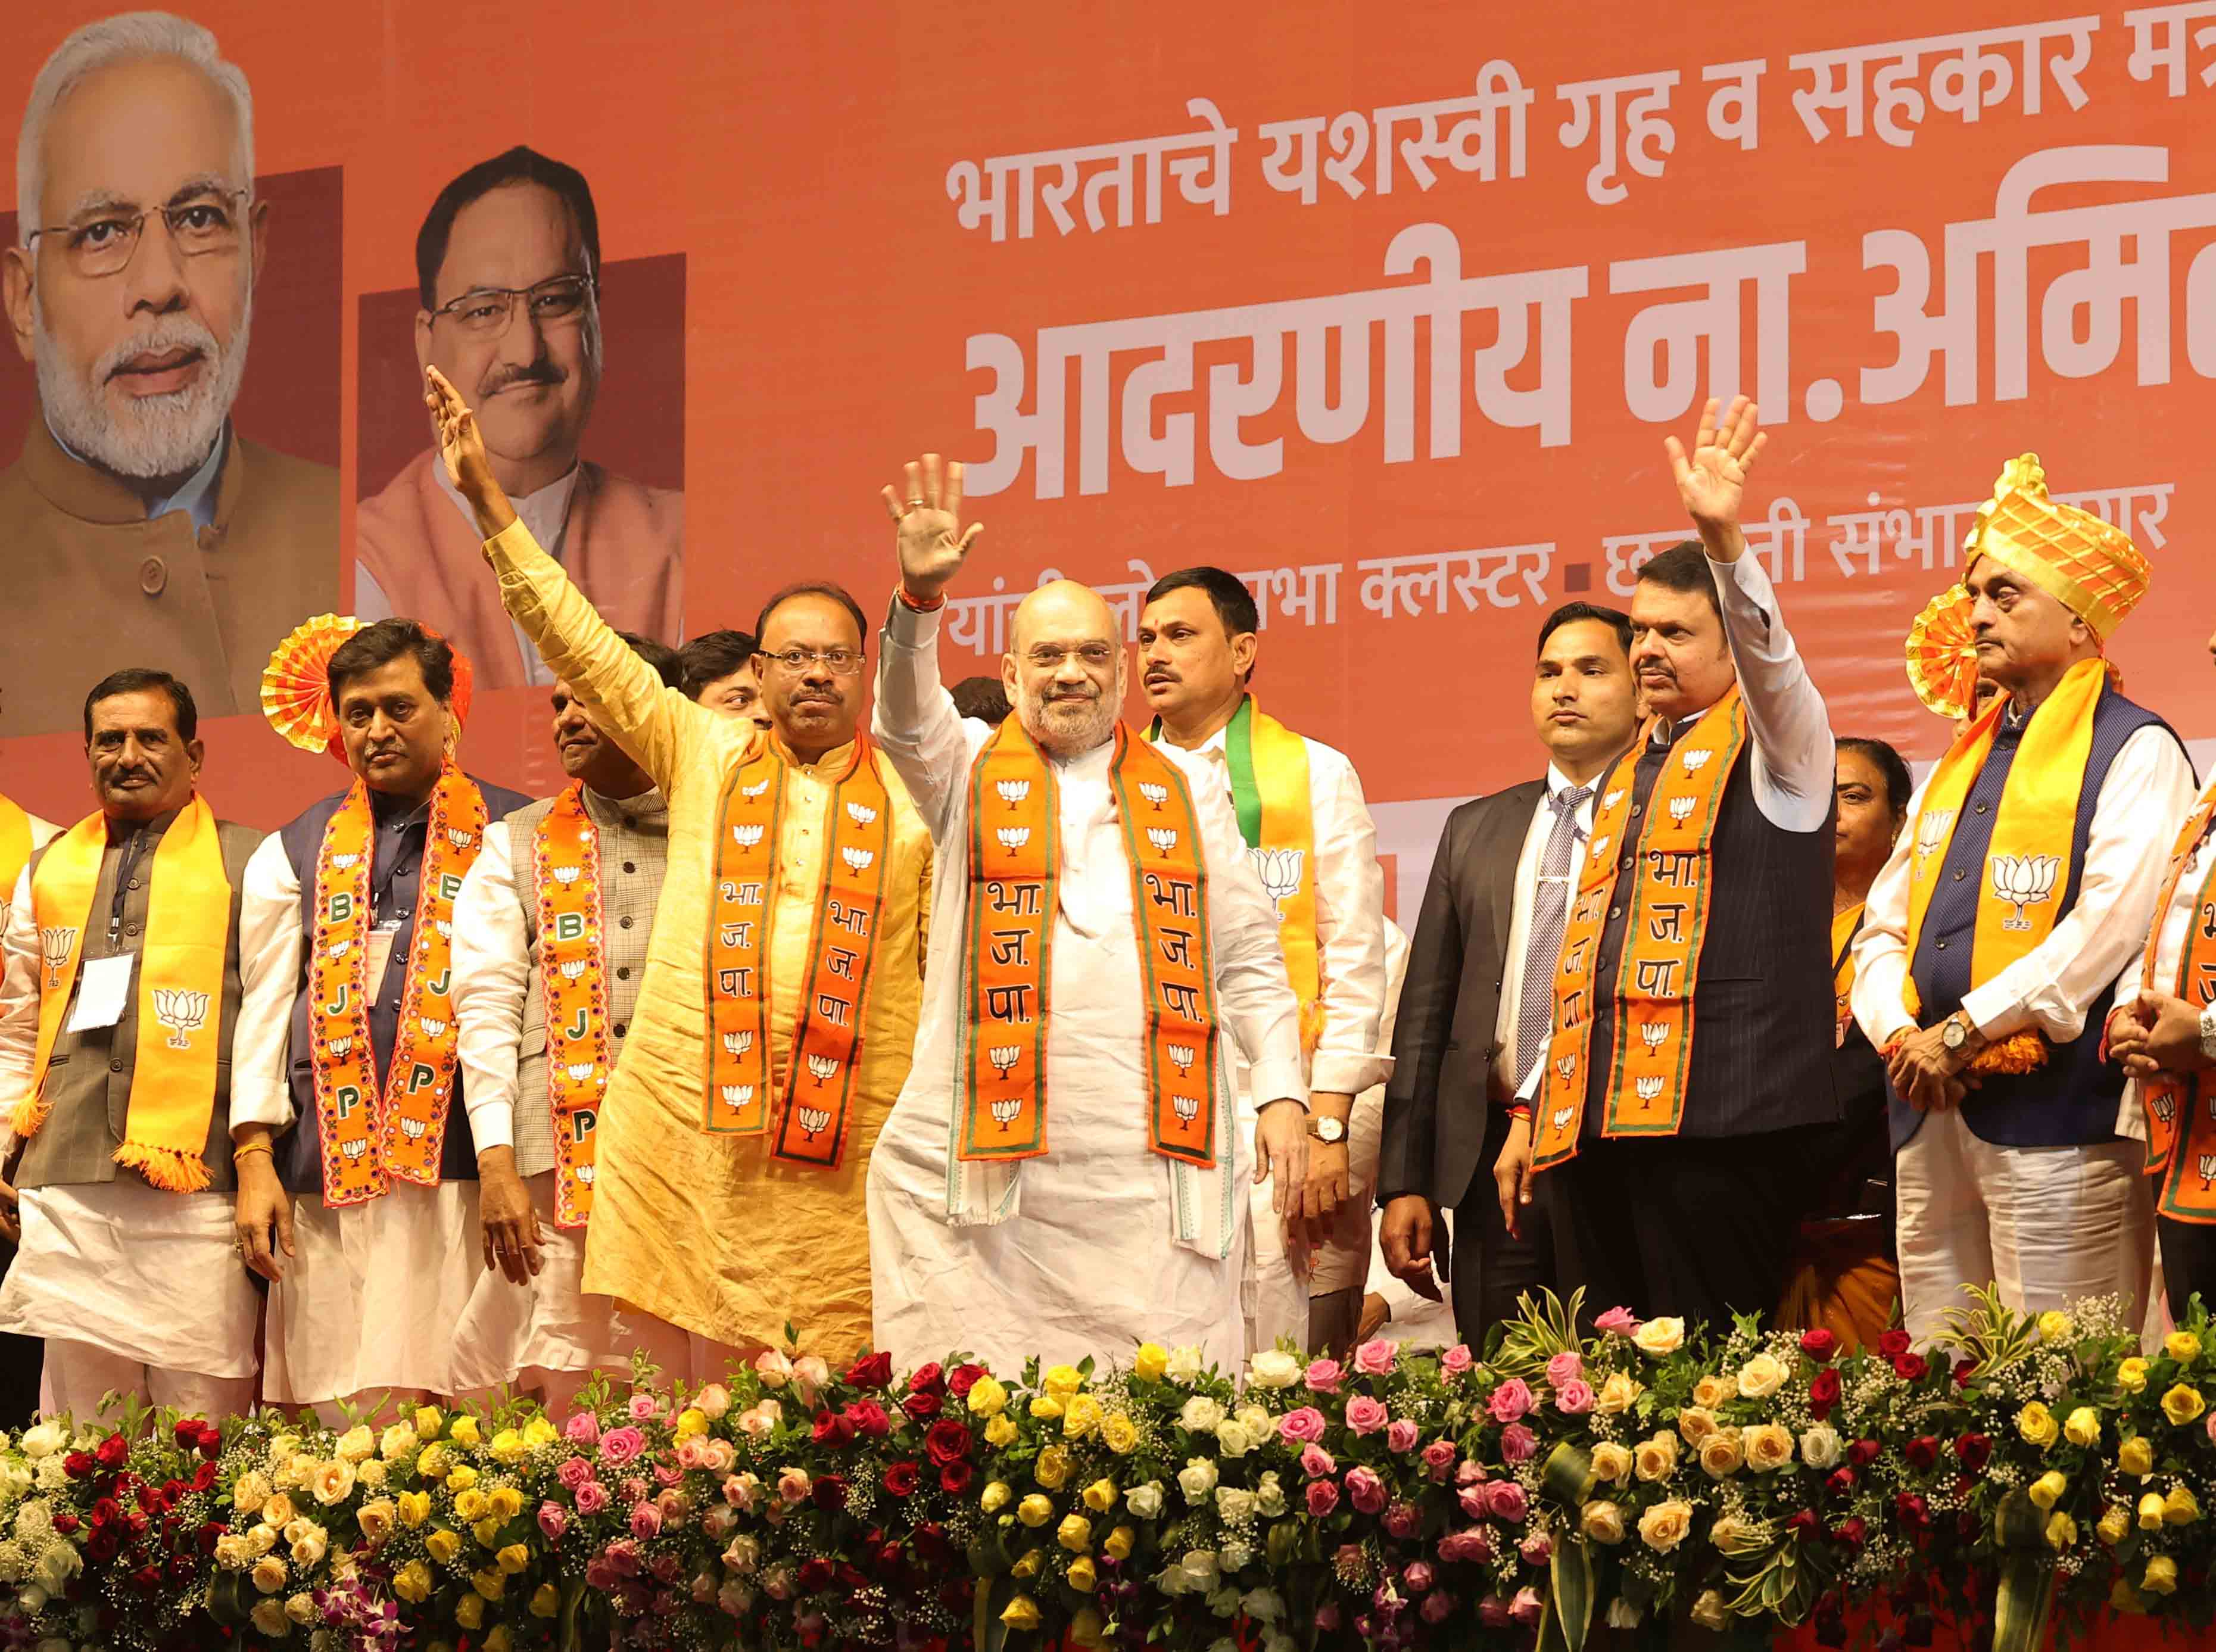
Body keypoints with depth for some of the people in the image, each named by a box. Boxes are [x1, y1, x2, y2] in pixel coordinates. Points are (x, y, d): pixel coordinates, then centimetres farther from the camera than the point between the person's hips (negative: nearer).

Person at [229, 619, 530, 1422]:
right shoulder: (294, 855, 16)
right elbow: (265, 1007, 14)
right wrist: (254, 1158, 3)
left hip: (466, 1168, -2)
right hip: (332, 1174, 2)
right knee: (348, 1412, -3)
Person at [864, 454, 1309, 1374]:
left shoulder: (1186, 790, 17)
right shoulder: (972, 771, 11)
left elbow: (1248, 962, 15)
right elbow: (907, 719, -11)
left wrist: (1282, 1093, 3)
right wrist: (920, 597, -28)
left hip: (1151, 1176, 2)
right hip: (986, 1172, -1)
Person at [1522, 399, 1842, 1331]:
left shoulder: (1774, 739, 5)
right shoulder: (1628, 773, 25)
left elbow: (1765, 650, -18)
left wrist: (1722, 538, -35)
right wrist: (1534, 1108, 21)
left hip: (1717, 1111, -7)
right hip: (1592, 1116, 7)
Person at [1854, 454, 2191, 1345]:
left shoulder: (2134, 753, -2)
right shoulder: (1961, 764, 22)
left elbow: (2112, 926, -16)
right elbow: (1883, 928, 19)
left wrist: (1966, 1031, -15)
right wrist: (1901, 1034, -2)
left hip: (2057, 1112, -7)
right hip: (1931, 1114, 7)